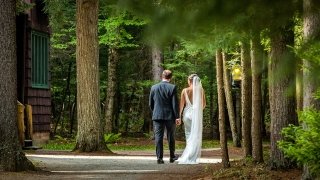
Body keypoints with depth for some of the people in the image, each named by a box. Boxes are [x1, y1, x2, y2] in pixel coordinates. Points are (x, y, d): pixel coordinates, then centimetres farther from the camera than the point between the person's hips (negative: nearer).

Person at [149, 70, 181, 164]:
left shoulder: (154, 87, 2)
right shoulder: (172, 87, -7)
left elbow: (150, 103, 8)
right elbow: (175, 103, -9)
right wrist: (177, 117, -5)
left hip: (157, 116, 1)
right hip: (170, 116, -1)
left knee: (158, 137, 1)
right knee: (171, 137, 12)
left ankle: (159, 157, -5)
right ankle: (172, 157, 22)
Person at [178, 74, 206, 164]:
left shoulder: (185, 91, -4)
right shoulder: (201, 90, -2)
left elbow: (182, 104, -3)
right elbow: (204, 104, 4)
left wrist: (179, 115, 4)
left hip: (187, 113, 0)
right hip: (197, 114, 0)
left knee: (189, 135, 11)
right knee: (196, 136, 5)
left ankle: (187, 157, 8)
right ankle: (193, 157, -1)